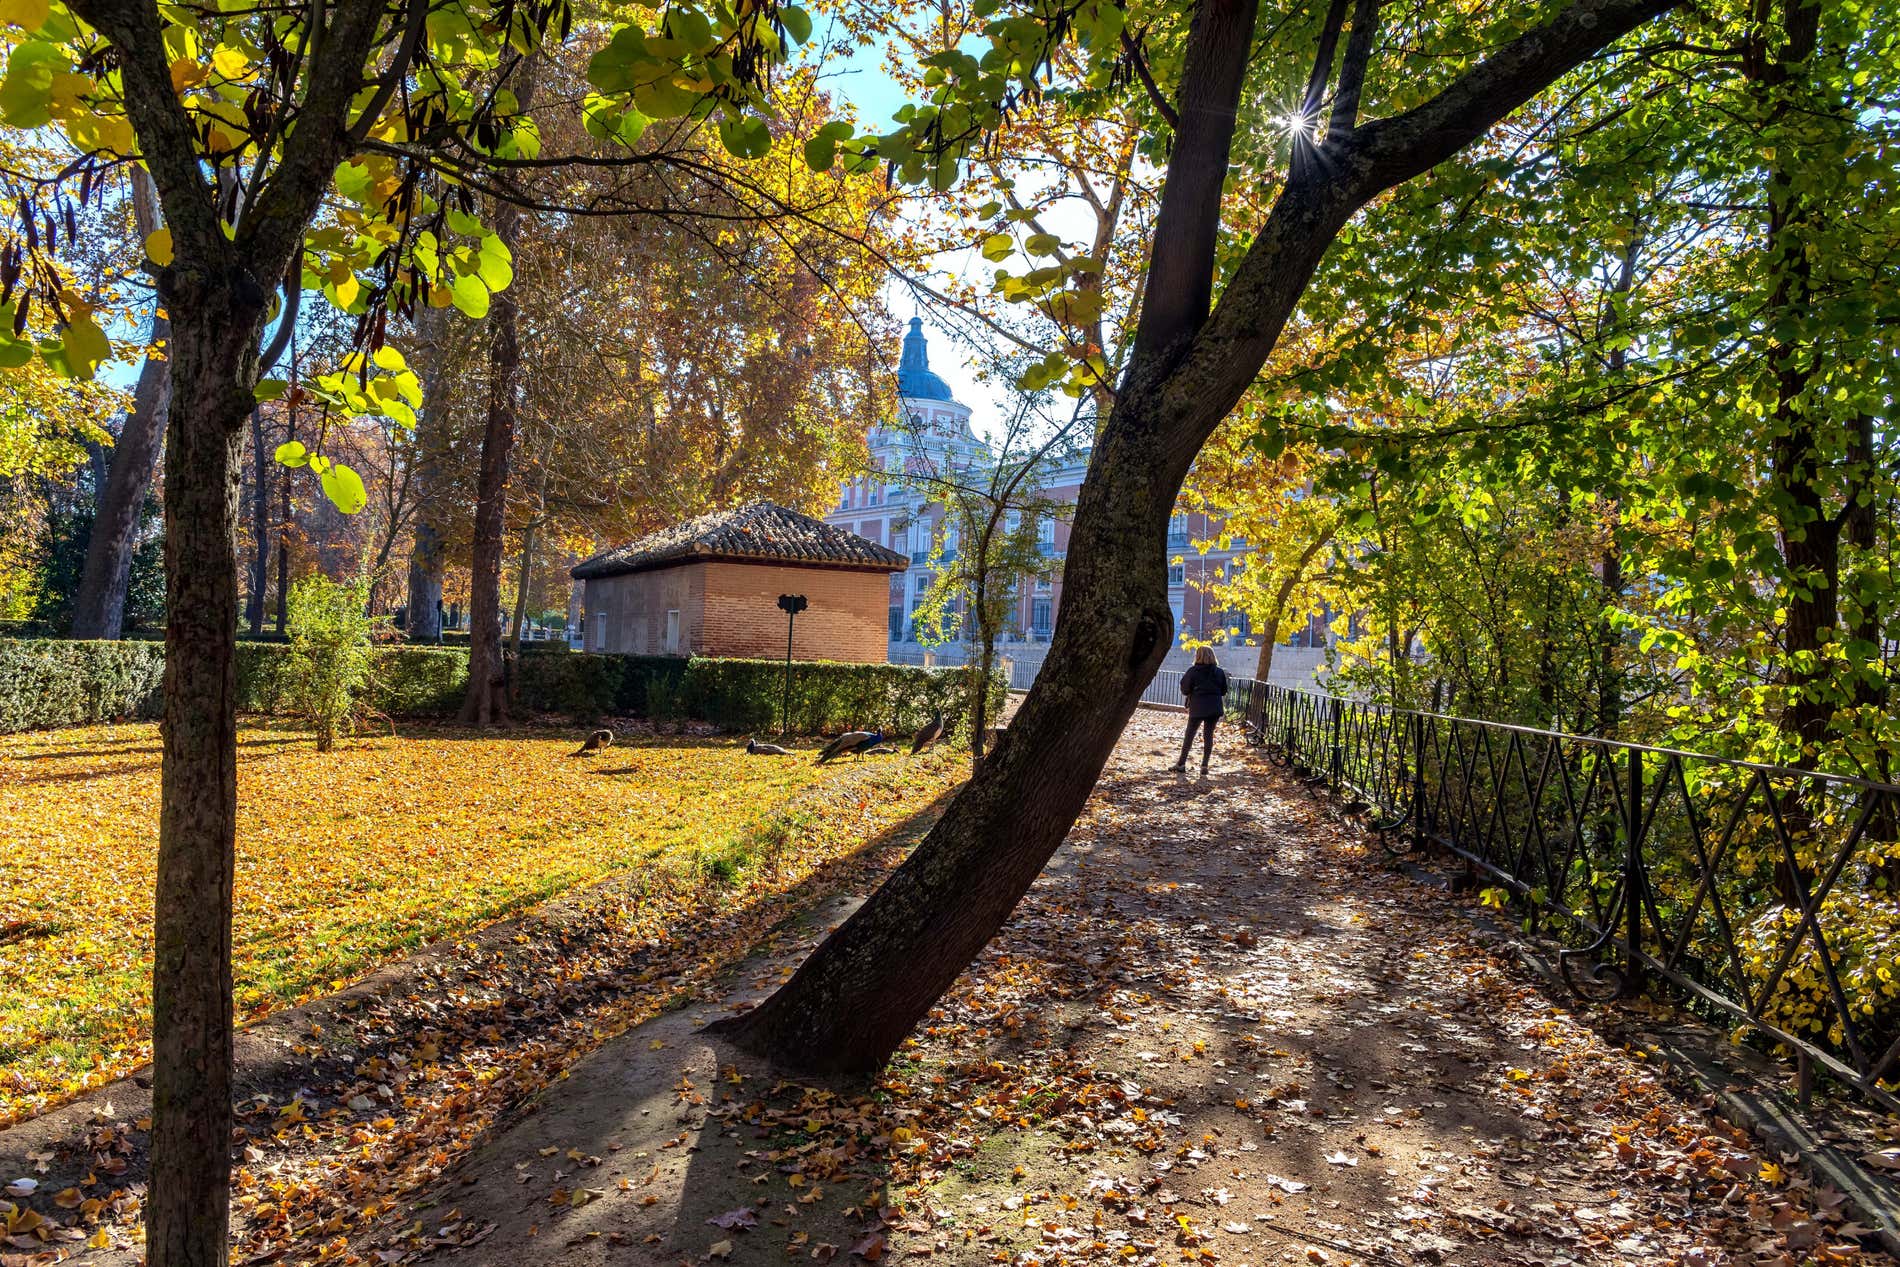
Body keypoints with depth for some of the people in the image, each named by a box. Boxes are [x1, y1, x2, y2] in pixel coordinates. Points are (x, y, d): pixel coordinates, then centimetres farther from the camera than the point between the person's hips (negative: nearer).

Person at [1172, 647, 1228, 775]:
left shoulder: (1192, 671, -8)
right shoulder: (1219, 672, 1)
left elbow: (1184, 690, -5)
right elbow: (1223, 691, 6)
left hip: (1197, 708, -2)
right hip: (1214, 708, 2)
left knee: (1189, 734, 7)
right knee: (1208, 735, 8)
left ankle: (1181, 763, 8)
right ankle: (1204, 765, 4)